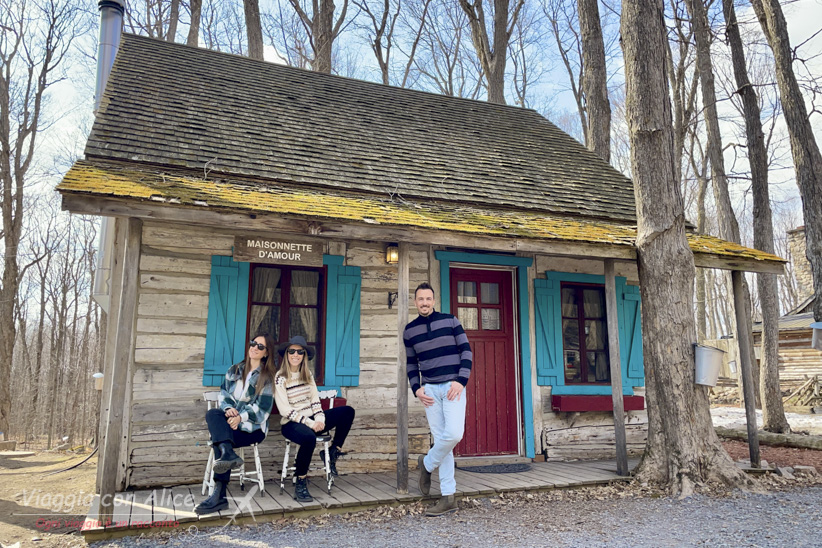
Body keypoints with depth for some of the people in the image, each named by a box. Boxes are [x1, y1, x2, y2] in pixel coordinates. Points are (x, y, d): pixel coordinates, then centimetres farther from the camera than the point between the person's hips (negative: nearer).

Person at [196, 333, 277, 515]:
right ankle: (228, 454, -53)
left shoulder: (267, 378, 3)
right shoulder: (235, 370, 18)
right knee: (213, 413, -30)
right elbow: (223, 394, 10)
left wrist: (241, 417, -22)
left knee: (218, 438, -31)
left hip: (253, 427, -4)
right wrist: (228, 408, -13)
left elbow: (262, 407, -6)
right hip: (230, 420, 4)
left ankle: (219, 495, -37)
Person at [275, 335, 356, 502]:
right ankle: (301, 483, -21)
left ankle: (333, 452, -1)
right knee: (309, 438, -39)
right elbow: (285, 410, -14)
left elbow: (315, 399, 6)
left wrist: (320, 419, -13)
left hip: (311, 419, 6)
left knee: (348, 411, -11)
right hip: (291, 424, -6)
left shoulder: (308, 375, 12)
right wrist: (309, 423, -20)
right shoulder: (280, 378, -7)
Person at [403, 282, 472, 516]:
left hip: (453, 386, -2)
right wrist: (416, 388, 1)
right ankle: (448, 497, 9)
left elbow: (466, 351, 1)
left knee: (453, 434, -19)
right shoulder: (409, 331, 9)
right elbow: (411, 363, 15)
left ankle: (427, 463, 11)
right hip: (429, 389, 2)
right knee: (440, 439, 2)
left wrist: (461, 381, -10)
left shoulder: (450, 321, 1)